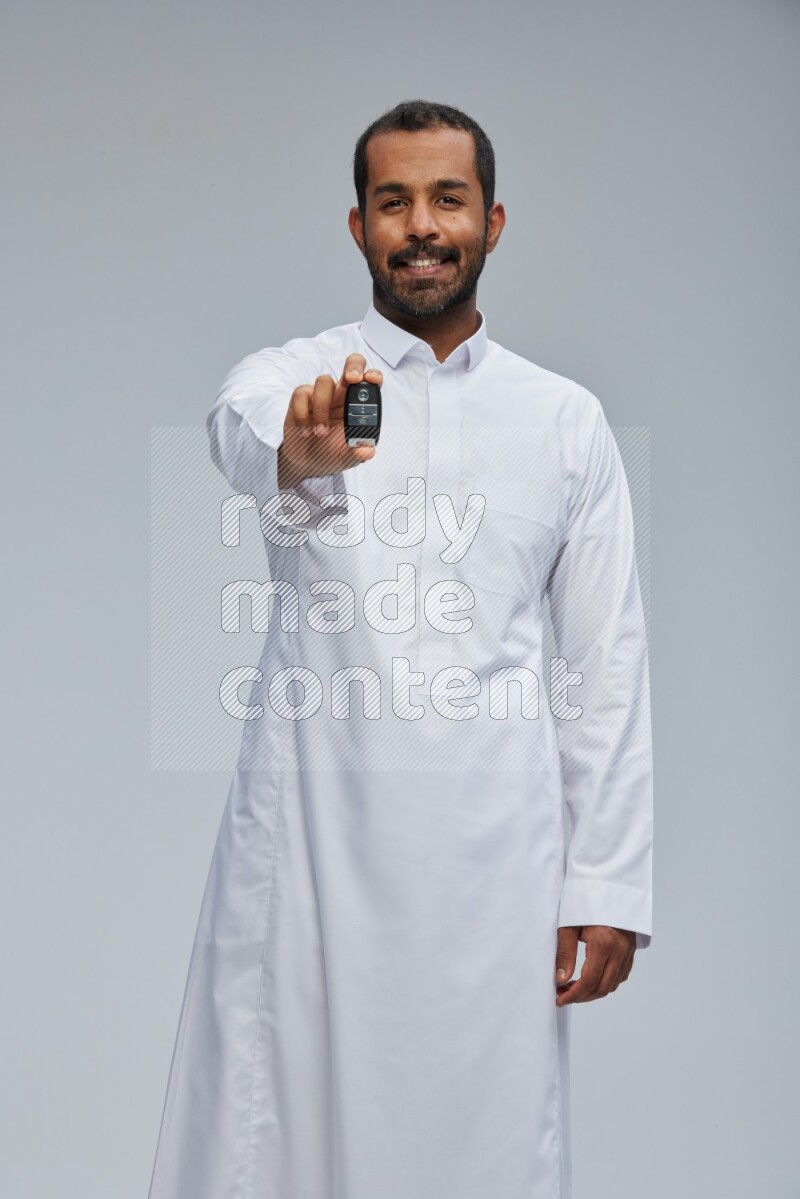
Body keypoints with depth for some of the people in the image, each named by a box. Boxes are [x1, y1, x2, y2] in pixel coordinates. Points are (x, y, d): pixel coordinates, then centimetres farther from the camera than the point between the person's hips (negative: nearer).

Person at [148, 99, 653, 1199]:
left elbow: (609, 663, 8)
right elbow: (243, 434, -22)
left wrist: (609, 882, 2)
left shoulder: (567, 420, 10)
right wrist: (296, 458, -46)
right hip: (311, 836, -1)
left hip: (494, 849, 1)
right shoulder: (287, 378, 4)